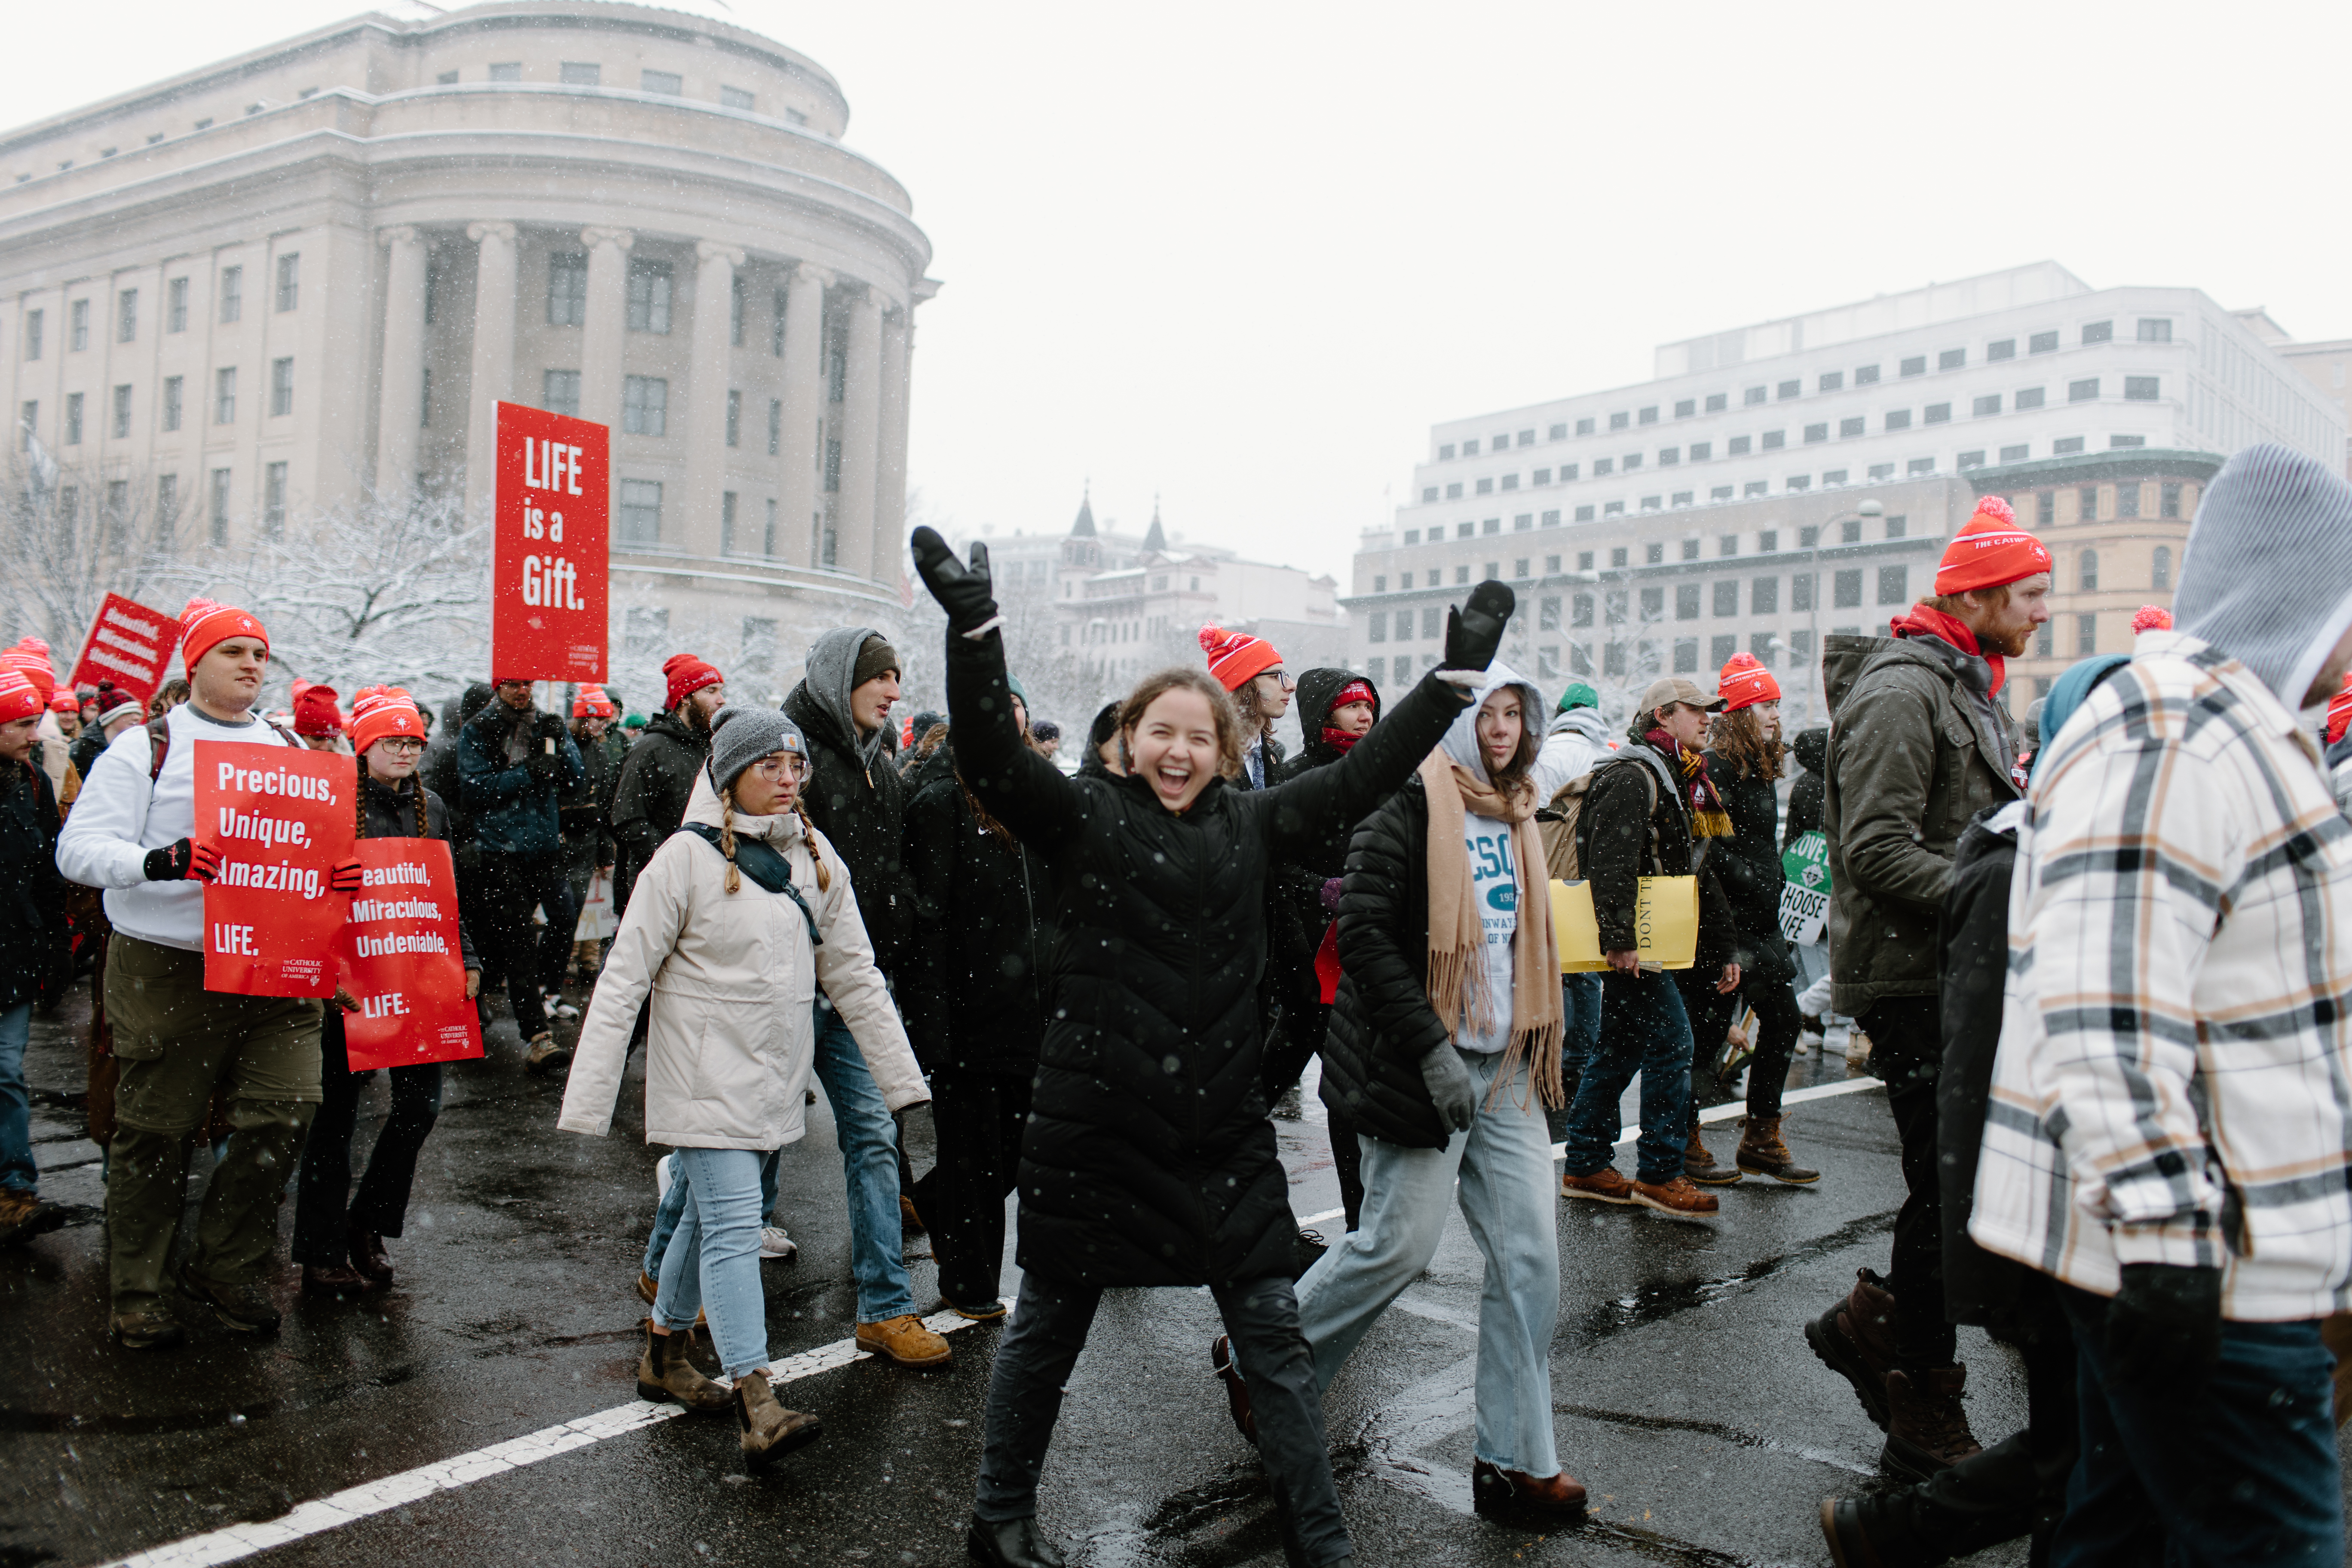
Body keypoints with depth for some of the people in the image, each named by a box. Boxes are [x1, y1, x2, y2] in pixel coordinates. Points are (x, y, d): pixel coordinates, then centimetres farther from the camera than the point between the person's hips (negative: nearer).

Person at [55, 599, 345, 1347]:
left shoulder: (291, 749, 14)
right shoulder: (144, 748, -1)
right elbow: (79, 848, -7)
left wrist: (338, 874, -4)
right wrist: (155, 862, -26)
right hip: (167, 969, -4)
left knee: (287, 1107, -4)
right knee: (155, 1129, 5)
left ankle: (226, 1269, 16)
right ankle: (135, 1292, 21)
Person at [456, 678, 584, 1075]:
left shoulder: (548, 726, 12)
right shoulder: (477, 731, 1)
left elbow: (574, 779, 6)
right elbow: (474, 788, -8)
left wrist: (560, 744, -11)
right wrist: (527, 774, -16)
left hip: (545, 846, 4)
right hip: (502, 851, -4)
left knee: (565, 923, -2)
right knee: (516, 941, -7)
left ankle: (532, 988, 26)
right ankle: (536, 1036, -9)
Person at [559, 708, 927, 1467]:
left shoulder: (816, 858, 6)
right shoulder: (688, 857, -11)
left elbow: (854, 975, 9)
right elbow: (625, 976, -11)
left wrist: (903, 1077, 6)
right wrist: (589, 1096, -15)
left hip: (776, 1079, 6)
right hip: (706, 1076, -6)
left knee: (710, 1215, 18)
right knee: (733, 1226, -12)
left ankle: (663, 1356, 36)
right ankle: (758, 1409, -13)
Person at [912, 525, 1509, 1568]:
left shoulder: (1251, 824, 7)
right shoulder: (1083, 819, -4)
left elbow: (1365, 772, 7)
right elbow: (990, 755, -18)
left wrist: (1457, 670, 4)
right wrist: (973, 624, -31)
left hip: (1222, 1126, 3)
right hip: (1094, 1121, -3)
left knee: (1273, 1334, 8)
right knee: (1048, 1327, 14)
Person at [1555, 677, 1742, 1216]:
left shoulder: (1678, 781, 21)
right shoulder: (1632, 776, -12)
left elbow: (1695, 871, 23)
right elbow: (1610, 861, -24)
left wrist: (1724, 949, 21)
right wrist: (1619, 939, -30)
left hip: (1648, 942, 10)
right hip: (1632, 944, -10)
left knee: (1620, 1048, 12)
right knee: (1671, 1043, -8)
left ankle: (1585, 1166, 20)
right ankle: (1659, 1174, 0)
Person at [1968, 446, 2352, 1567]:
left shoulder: (2227, 729, 19)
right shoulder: (2167, 737, -17)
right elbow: (2107, 1012, -25)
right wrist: (2166, 1237, -25)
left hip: (2201, 1250, 11)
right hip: (2204, 1269, -11)